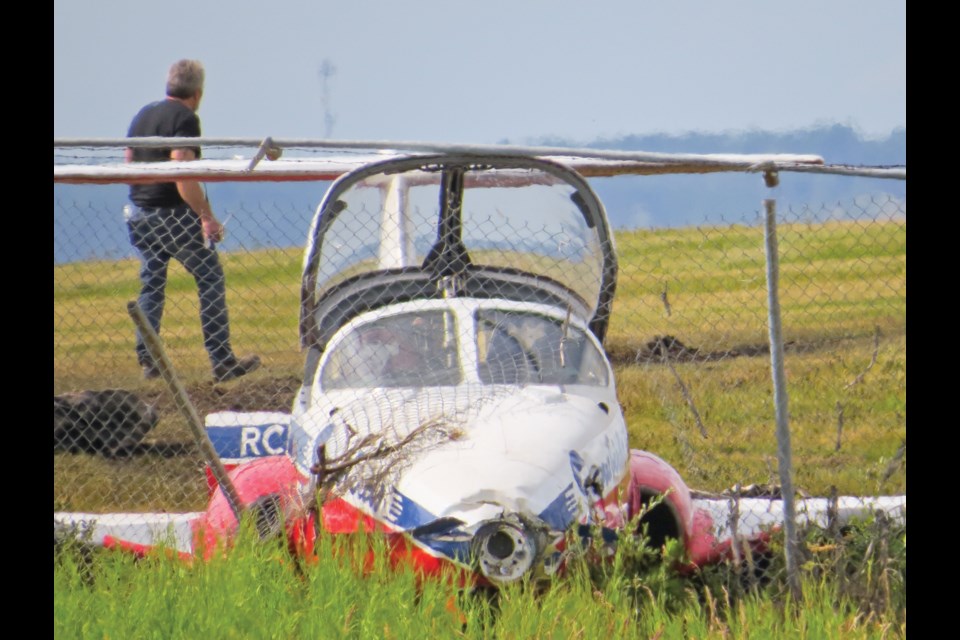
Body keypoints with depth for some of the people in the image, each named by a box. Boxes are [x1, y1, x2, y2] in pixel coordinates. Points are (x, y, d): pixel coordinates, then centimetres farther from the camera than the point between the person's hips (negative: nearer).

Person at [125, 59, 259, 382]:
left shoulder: (142, 116, 12)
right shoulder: (184, 118, -13)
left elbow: (129, 163, 19)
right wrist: (207, 215, -21)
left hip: (139, 213, 8)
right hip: (173, 215, -8)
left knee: (151, 284, 15)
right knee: (211, 279, 1)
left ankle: (147, 358, 8)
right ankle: (222, 361, -1)